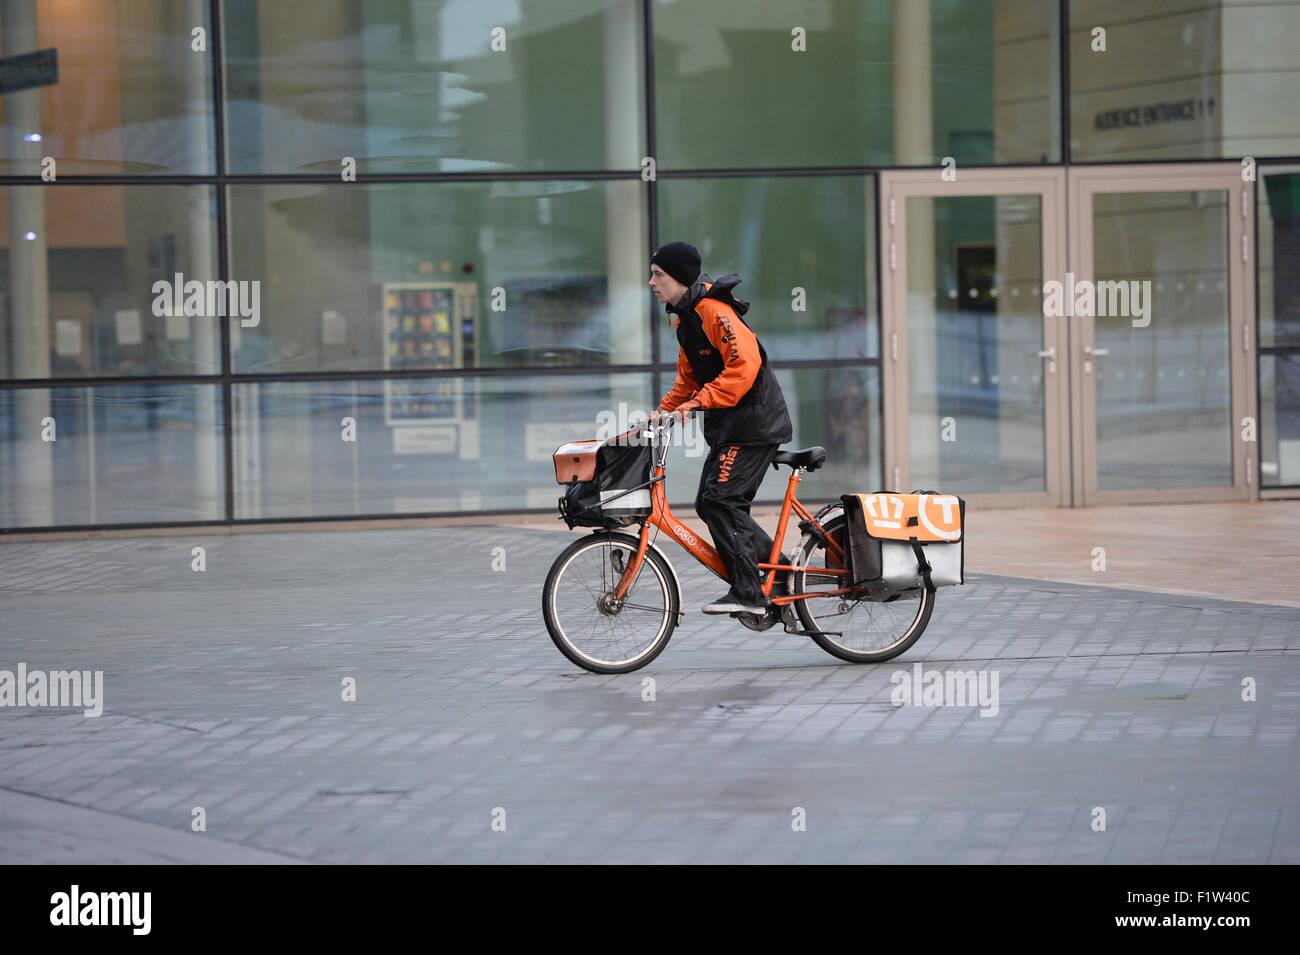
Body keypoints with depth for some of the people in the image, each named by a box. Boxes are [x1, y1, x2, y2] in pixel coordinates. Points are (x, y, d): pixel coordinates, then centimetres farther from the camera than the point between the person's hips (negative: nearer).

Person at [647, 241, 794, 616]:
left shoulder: (712, 310, -18)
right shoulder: (685, 315, 15)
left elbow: (744, 364, -29)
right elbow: (688, 377, 24)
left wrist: (699, 403, -31)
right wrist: (664, 411, 12)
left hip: (754, 420, -10)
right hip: (727, 425, 10)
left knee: (720, 500, -15)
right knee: (710, 504, 8)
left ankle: (747, 593, -12)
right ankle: (783, 569, 15)